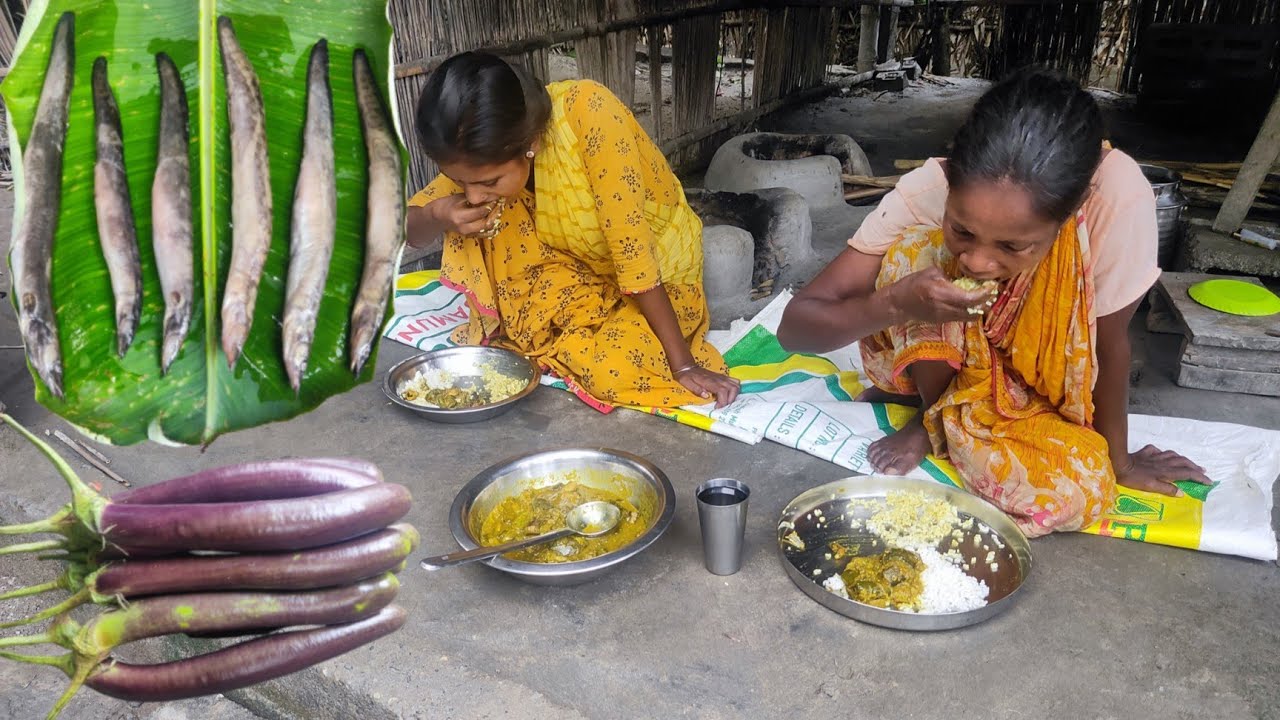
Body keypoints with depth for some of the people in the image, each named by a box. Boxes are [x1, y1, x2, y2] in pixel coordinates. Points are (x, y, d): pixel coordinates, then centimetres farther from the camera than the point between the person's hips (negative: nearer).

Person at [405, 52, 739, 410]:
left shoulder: (589, 112, -32)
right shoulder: (484, 153, -15)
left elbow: (634, 251, -32)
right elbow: (408, 228, -6)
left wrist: (684, 365, -28)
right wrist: (438, 216, -30)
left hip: (660, 270, -4)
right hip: (586, 273, 4)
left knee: (613, 373, -29)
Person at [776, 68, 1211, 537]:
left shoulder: (1118, 196, -34)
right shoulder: (925, 191, -31)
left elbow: (1109, 344, -18)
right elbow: (793, 326, -29)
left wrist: (1117, 463, -5)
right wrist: (894, 304, -46)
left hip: (1033, 387, 1)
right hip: (939, 364, 0)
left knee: (1079, 494, -28)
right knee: (914, 250, -30)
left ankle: (950, 425, 1)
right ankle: (933, 414, -6)